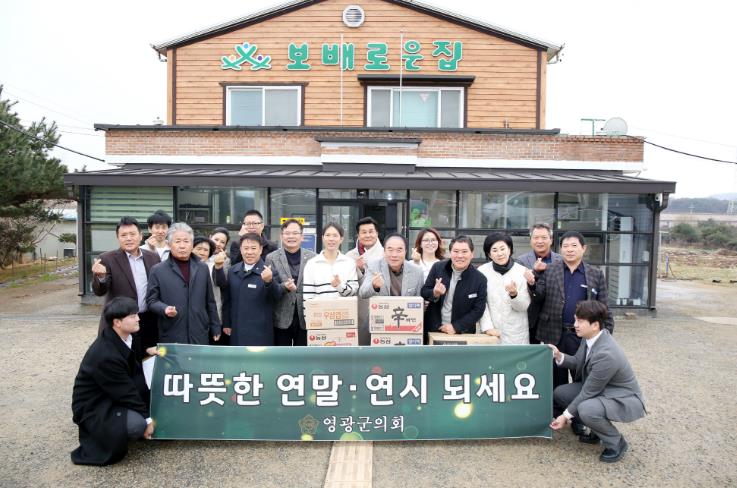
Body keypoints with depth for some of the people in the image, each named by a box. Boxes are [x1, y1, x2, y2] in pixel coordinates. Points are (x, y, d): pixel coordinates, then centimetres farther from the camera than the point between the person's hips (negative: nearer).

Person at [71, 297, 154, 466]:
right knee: (137, 425, -30)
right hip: (93, 406, -9)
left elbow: (134, 371, 12)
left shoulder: (124, 337, -6)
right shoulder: (105, 355, -31)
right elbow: (125, 392, -24)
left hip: (117, 393, 9)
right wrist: (147, 419, -16)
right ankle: (105, 435, 0)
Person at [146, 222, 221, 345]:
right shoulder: (158, 270, 1)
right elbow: (151, 300, 3)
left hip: (199, 335, 2)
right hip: (171, 336, -2)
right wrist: (165, 309, -18)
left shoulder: (203, 268, 9)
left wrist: (215, 328, 11)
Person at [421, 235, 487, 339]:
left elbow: (478, 310, -8)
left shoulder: (480, 279, -10)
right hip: (433, 329, 1)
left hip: (462, 333, -1)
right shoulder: (437, 267, -6)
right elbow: (423, 292, 0)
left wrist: (456, 327, -15)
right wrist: (434, 293, -22)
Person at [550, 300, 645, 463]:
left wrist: (566, 416, -18)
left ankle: (616, 443, -4)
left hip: (623, 399, -9)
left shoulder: (606, 354, -34)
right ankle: (598, 430, 17)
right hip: (598, 389, 9)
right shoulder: (590, 336, -10)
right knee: (560, 393, 1)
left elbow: (588, 392, -26)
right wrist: (559, 356, -15)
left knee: (586, 409, -35)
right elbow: (578, 361, 6)